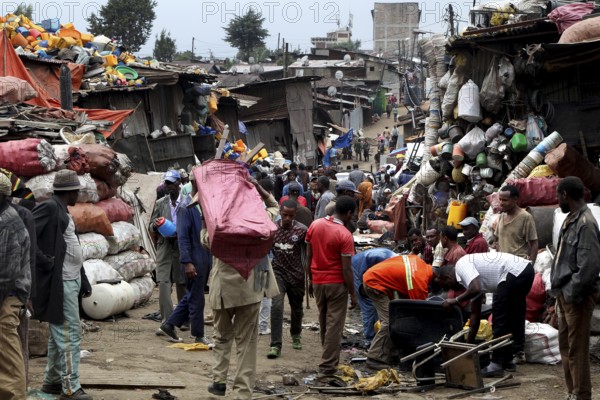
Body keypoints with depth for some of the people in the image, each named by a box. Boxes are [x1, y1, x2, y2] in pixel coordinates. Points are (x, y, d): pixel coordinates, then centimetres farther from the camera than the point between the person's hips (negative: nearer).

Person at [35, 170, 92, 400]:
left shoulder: (62, 212, 16)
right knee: (70, 334, -8)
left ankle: (52, 381, 25)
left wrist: (84, 281, 17)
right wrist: (44, 261, -19)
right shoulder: (49, 208, -13)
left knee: (60, 334, 16)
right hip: (60, 283, -10)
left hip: (71, 281, 10)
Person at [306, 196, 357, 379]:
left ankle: (330, 359, 28)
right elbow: (346, 269, -16)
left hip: (317, 281, 6)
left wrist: (310, 279, 16)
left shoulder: (315, 225, 0)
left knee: (323, 323, 18)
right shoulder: (345, 235, -17)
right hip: (336, 283, -6)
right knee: (334, 326, 0)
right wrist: (352, 294, -8)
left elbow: (308, 257, 6)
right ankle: (327, 367, 0)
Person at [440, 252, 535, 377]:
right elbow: (475, 314, 27)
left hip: (515, 272, -10)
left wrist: (455, 300, -4)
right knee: (510, 317, 23)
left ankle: (497, 365, 1)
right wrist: (468, 343, 31)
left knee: (500, 317, -2)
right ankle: (507, 359, 32)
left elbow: (475, 290, -21)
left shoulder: (462, 265, -2)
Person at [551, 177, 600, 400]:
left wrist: (574, 293, -18)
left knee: (577, 349, -3)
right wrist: (559, 290, 13)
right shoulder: (571, 220, 11)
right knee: (566, 346, 17)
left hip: (577, 296, -10)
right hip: (566, 294, 10)